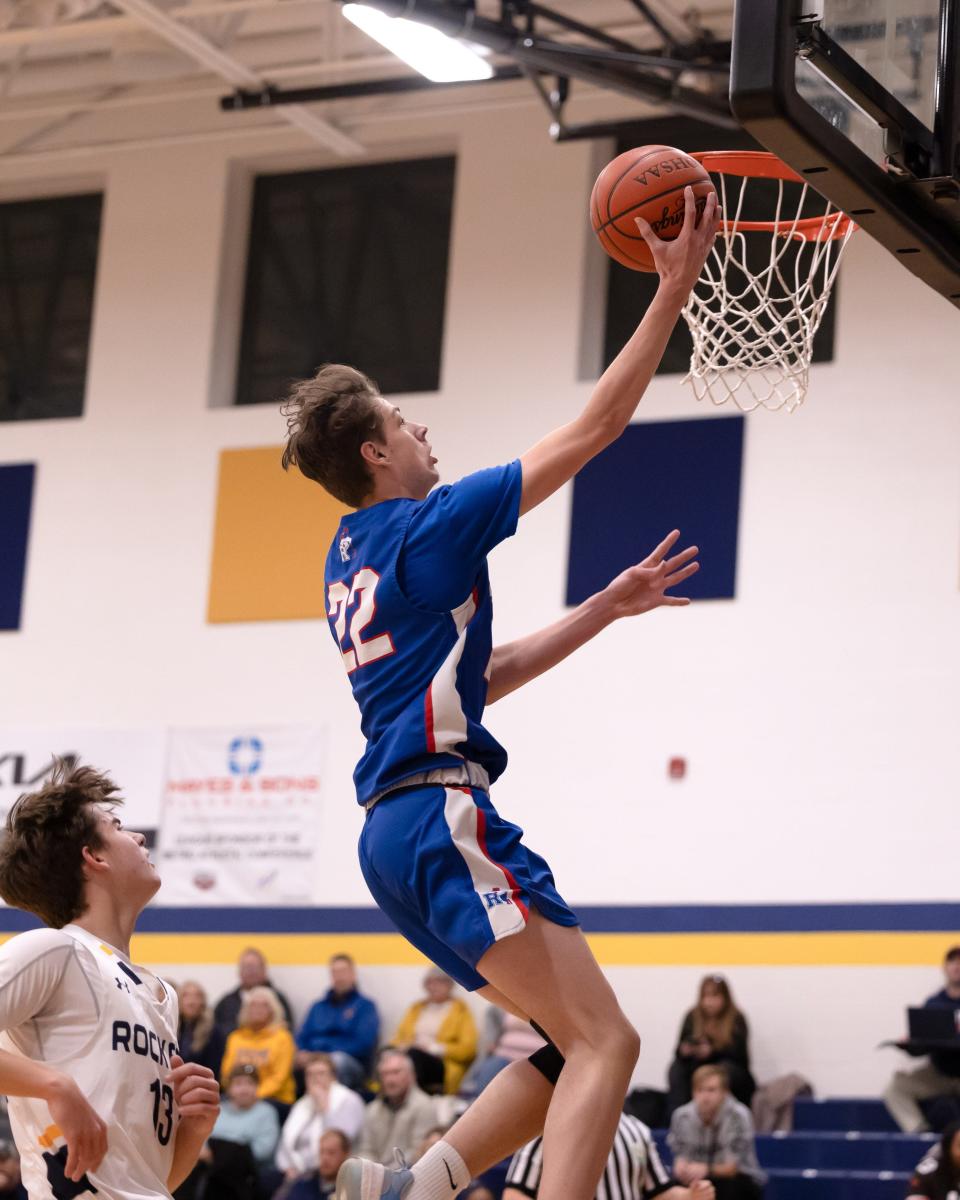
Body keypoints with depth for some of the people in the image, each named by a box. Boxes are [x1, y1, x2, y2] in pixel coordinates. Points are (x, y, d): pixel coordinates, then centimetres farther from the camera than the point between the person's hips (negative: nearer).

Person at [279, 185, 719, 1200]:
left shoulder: (354, 559, 21)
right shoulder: (428, 526, -5)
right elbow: (593, 429, -5)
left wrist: (607, 606, 28)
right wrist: (672, 292, 0)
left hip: (396, 834, 10)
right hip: (441, 816, -10)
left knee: (578, 1043, 12)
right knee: (604, 1043, -13)